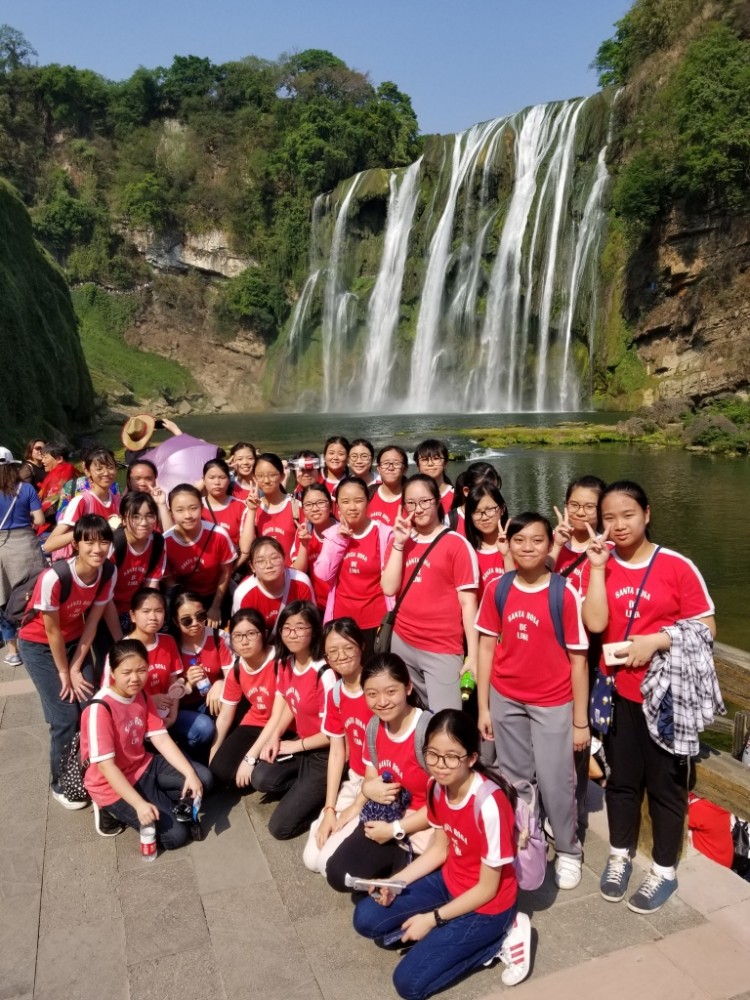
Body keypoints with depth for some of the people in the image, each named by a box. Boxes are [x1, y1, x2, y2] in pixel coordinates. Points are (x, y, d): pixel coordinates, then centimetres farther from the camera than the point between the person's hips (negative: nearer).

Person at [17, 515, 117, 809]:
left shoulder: (109, 573, -18)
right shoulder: (53, 578, -35)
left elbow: (92, 622, -7)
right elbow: (52, 631, -22)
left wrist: (76, 668, -6)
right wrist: (65, 674, -11)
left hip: (75, 639, 5)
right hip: (38, 645, -4)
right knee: (66, 717, -7)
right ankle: (60, 784, 15)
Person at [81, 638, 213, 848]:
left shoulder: (142, 696, 0)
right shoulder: (99, 709, -26)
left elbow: (161, 739, -4)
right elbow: (105, 766, -28)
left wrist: (190, 773, -16)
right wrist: (139, 803, -35)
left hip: (143, 767, 8)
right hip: (113, 785, -8)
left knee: (203, 779, -2)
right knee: (175, 834, -14)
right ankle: (115, 811, 2)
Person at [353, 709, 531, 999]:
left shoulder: (488, 805, -33)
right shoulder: (437, 787, -11)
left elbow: (487, 888, -21)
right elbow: (439, 849, 4)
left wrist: (432, 918, -15)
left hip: (486, 905, -7)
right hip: (449, 881, 7)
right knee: (366, 918, -1)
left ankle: (498, 938, 1)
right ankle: (446, 934, 6)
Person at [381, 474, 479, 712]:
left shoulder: (456, 544, -7)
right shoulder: (401, 540, 8)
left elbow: (468, 603, -8)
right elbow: (389, 588, -4)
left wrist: (473, 654, -10)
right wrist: (399, 543, -10)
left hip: (443, 650, -5)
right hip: (402, 643, 5)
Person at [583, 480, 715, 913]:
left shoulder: (677, 566, -12)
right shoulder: (602, 565, -2)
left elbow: (707, 627, -10)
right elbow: (595, 623, -14)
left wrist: (654, 641, -21)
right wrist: (597, 567, -16)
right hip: (617, 692, 3)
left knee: (665, 783, 12)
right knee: (622, 778, 18)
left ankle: (664, 871, 31)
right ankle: (620, 856, 38)